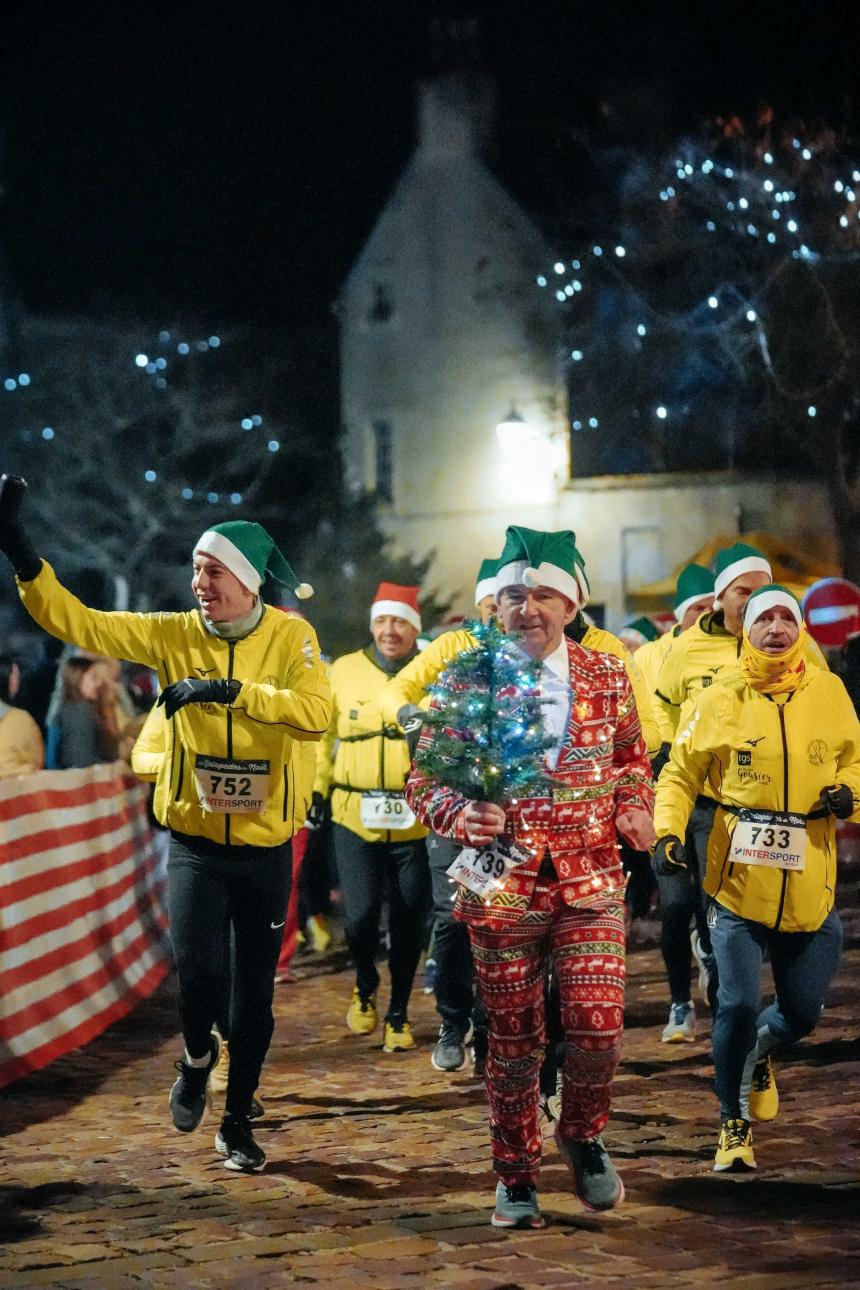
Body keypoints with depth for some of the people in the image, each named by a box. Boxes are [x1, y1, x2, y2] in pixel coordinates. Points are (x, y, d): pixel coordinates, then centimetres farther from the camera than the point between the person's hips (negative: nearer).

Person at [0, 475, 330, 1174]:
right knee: (195, 961, -21)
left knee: (255, 992, 9)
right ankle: (197, 1055, 13)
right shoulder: (174, 635, -3)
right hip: (195, 841, 0)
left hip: (266, 848, 0)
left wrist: (228, 690, -33)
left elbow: (316, 711, -26)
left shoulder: (291, 638, -8)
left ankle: (237, 1122, 28)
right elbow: (75, 620, -8)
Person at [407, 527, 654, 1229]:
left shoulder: (606, 676, 4)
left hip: (590, 880, 1)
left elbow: (631, 756, 17)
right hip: (502, 883, -1)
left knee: (598, 1027, -11)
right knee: (514, 1041, 6)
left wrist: (635, 806, -3)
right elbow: (425, 780, 0)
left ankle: (583, 1136, 18)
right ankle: (516, 1177, 24)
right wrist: (462, 815, -21)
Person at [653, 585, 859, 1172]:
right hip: (740, 882, -2)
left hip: (811, 890, 2)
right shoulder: (719, 703, -1)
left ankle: (758, 1053, 44)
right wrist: (667, 832, -8)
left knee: (802, 1014, 8)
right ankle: (735, 1125, 14)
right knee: (738, 1005, -7)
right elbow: (680, 776, 7)